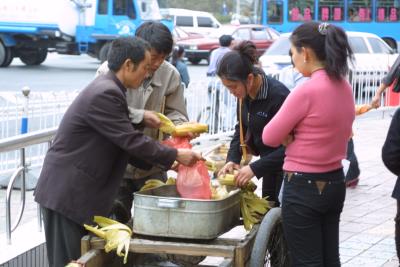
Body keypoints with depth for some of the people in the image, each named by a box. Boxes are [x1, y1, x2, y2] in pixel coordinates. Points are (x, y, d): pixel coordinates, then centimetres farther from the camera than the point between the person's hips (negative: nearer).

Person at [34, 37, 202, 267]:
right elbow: (131, 141, -20)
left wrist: (166, 161, 11)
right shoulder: (105, 94, -20)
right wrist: (175, 155, -9)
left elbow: (123, 143, 16)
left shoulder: (108, 90, 12)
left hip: (79, 190, 10)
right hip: (67, 194, -10)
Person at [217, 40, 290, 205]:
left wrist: (255, 168, -28)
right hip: (268, 160, 7)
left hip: (286, 165, -7)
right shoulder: (245, 93, -4)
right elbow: (241, 129, 11)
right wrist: (232, 159, -4)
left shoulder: (278, 95, -26)